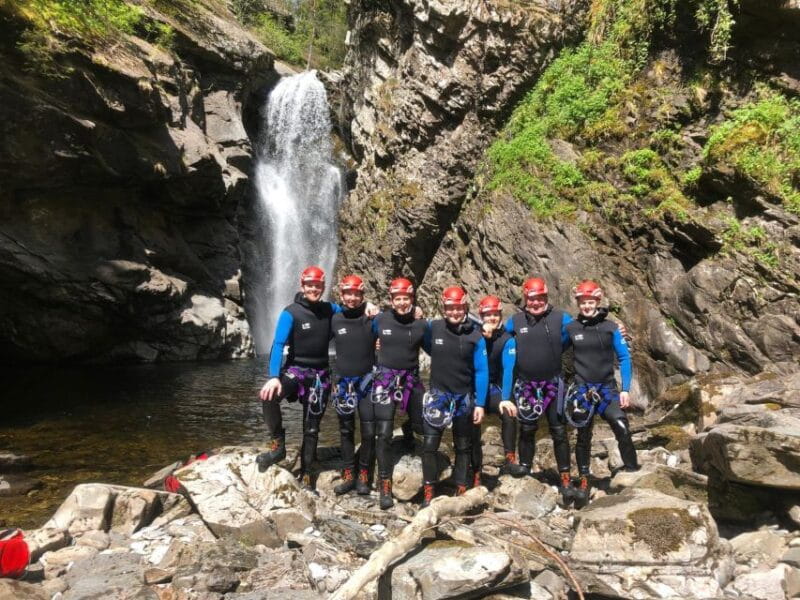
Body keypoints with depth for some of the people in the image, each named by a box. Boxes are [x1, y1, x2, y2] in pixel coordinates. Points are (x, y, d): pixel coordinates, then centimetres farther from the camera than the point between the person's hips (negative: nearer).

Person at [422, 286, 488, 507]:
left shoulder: (475, 335, -8)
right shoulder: (433, 328, -7)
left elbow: (481, 371, -6)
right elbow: (429, 349, 15)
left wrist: (480, 404, -9)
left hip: (464, 398, 0)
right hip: (437, 395, 0)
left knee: (463, 447, 13)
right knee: (429, 445, -4)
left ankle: (461, 490, 26)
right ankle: (428, 492, 9)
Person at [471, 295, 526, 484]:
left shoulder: (507, 339, -7)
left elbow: (508, 370, -17)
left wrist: (505, 398, -29)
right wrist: (482, 337, -27)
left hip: (494, 390, -1)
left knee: (509, 413, -28)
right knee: (473, 429, -7)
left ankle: (510, 460, -18)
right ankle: (476, 476, 7)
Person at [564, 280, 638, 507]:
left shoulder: (610, 327, -3)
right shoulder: (570, 328, -2)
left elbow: (624, 358, 0)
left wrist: (625, 389, -6)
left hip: (607, 388, 0)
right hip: (582, 389, 1)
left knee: (622, 428, -19)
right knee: (583, 437, 8)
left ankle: (633, 471, -2)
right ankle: (583, 481, 21)